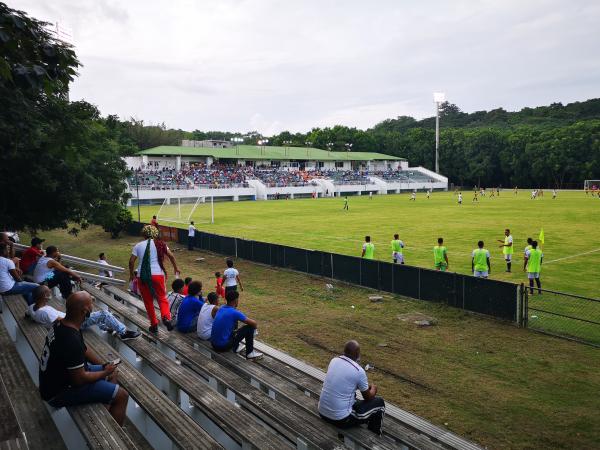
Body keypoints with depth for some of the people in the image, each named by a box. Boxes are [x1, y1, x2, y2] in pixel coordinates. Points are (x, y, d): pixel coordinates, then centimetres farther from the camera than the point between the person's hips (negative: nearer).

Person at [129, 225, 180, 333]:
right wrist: (175, 268, 18)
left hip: (143, 276, 1)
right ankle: (166, 317, -18)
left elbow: (131, 261, 2)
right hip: (158, 274, 0)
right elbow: (171, 256, 4)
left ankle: (154, 325, 15)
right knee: (162, 298, 8)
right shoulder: (160, 244, 5)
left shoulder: (138, 246, 6)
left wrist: (131, 274, 15)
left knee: (148, 301, 12)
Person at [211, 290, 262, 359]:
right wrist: (255, 325, 15)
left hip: (213, 343, 8)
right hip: (223, 346, -8)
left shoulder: (221, 308, 6)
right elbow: (254, 323, -8)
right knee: (249, 328, -2)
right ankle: (250, 353, 8)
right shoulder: (234, 313, -15)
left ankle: (236, 346, 28)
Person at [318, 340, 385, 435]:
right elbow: (368, 397, 0)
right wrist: (373, 389, 23)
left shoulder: (333, 361, 2)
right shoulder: (359, 371, -16)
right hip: (341, 419, -7)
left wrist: (365, 385, 30)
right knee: (379, 402, 11)